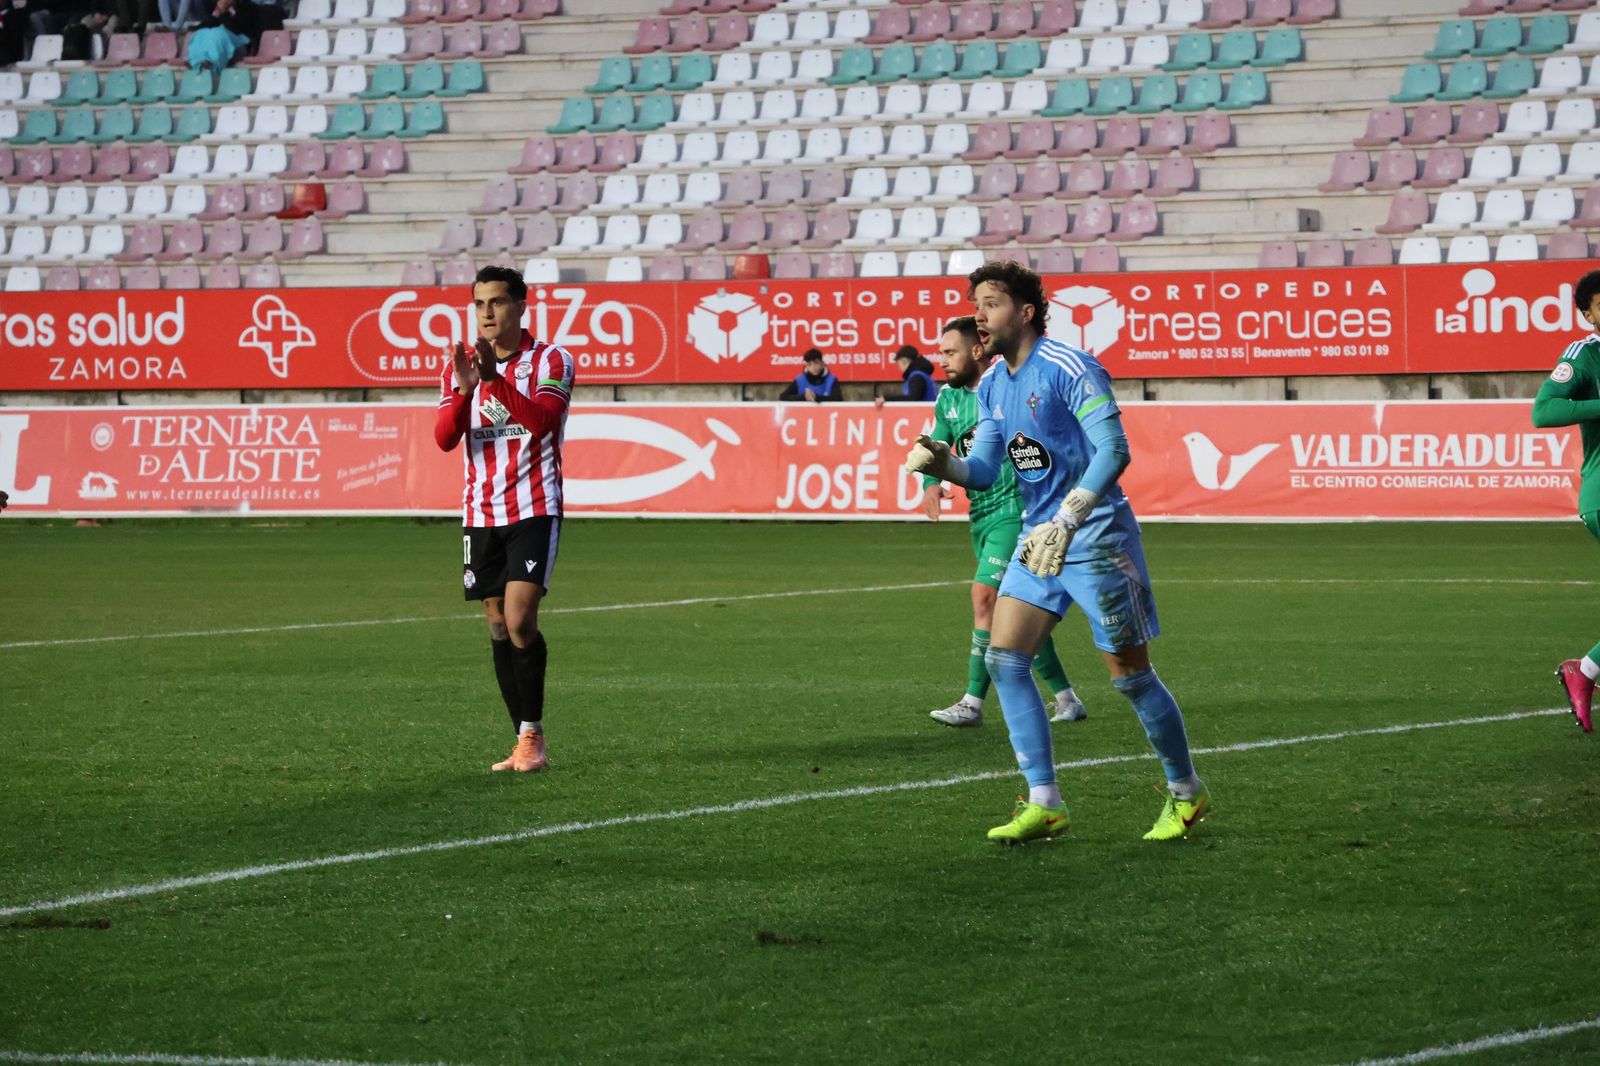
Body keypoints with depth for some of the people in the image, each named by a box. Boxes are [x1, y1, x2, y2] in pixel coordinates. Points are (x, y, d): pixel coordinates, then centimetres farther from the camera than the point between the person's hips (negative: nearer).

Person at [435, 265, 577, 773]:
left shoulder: (550, 361, -5)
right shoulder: (461, 365, 8)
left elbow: (540, 420, -22)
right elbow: (444, 437, -3)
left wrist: (495, 378, -33)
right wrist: (463, 391, -20)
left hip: (534, 511, -5)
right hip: (481, 515, 5)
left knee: (519, 620, -16)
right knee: (498, 627, 5)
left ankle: (532, 734, -6)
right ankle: (525, 740, 12)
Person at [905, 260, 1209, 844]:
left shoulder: (1068, 369, -16)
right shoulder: (992, 385, 9)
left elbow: (1114, 450, -23)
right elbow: (983, 469, 10)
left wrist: (1064, 521, -30)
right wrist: (939, 461, -12)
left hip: (1095, 537, -8)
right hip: (1038, 539, 8)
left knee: (1131, 675, -1)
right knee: (1004, 659, -4)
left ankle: (1186, 793, 17)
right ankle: (1043, 804, 0)